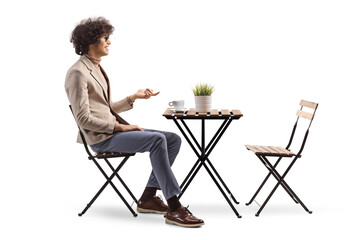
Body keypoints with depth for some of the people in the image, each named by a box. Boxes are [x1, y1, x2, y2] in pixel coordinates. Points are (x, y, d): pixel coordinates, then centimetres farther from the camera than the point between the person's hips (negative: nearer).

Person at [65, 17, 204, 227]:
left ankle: (148, 198, -2)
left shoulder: (97, 69, 19)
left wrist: (134, 97, 10)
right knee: (157, 140, -28)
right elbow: (84, 119, -17)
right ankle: (174, 209, -25)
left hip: (114, 128, 9)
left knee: (173, 139, -4)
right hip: (101, 137, -9)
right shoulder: (78, 73, -11)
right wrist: (120, 126, -17)